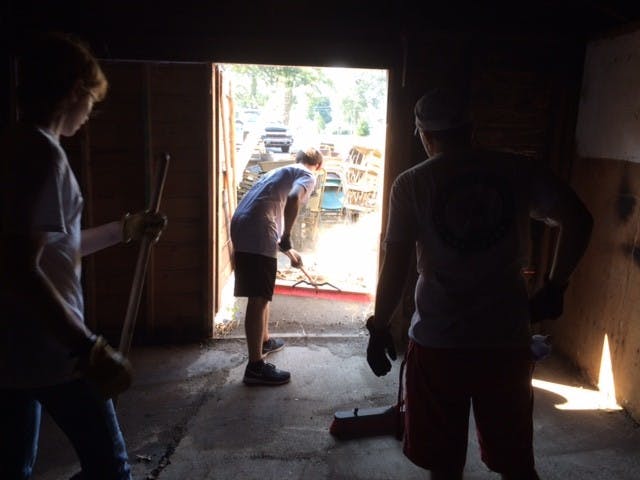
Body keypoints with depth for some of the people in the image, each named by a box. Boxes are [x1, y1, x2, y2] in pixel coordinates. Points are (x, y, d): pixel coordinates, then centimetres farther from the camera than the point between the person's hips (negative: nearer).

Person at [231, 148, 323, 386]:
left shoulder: (281, 171, 33)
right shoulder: (307, 176, 6)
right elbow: (293, 199, -18)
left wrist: (288, 250, 45)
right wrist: (286, 239, -11)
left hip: (241, 225, 9)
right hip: (257, 231, -9)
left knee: (260, 294, 24)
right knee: (258, 298, -6)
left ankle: (264, 341, 41)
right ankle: (255, 366, -2)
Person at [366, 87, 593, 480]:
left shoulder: (410, 184, -5)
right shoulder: (520, 171, 1)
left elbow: (396, 265, -8)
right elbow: (579, 221, -5)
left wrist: (379, 328, 2)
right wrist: (553, 290, 5)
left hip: (438, 342, -2)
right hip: (508, 339, 2)